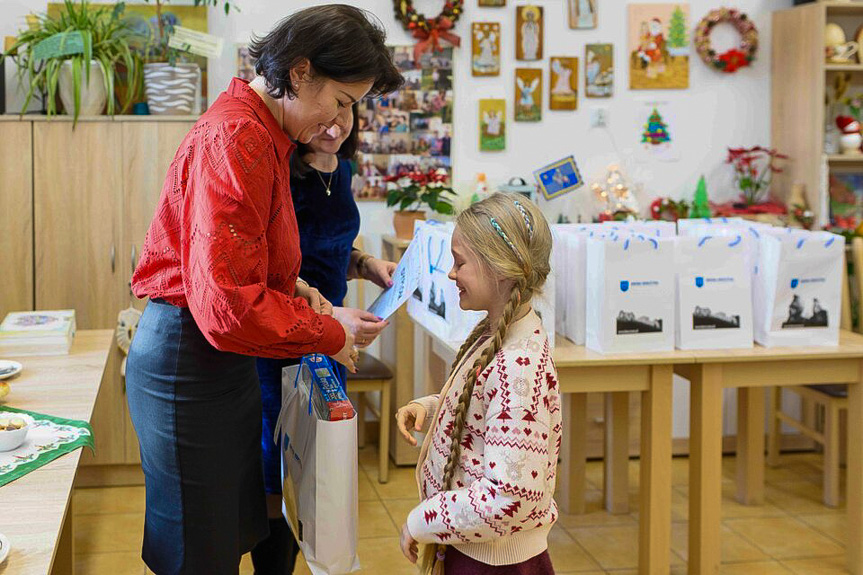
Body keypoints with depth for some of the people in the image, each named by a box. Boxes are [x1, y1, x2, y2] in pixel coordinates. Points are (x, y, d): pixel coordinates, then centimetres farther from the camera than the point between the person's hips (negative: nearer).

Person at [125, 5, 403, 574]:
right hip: (189, 361, -10)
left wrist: (294, 288, 5)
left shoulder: (265, 135, 12)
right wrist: (329, 334, -14)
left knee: (241, 529, 18)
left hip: (226, 357, 10)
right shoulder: (235, 141, -22)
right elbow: (228, 308, -27)